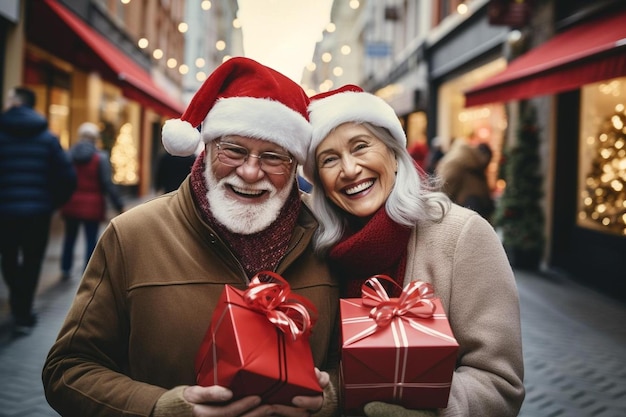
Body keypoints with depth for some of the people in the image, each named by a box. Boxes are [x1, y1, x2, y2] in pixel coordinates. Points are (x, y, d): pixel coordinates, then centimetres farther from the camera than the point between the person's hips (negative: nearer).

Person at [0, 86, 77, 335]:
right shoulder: (47, 138, 2)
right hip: (38, 212, 0)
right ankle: (23, 316, 8)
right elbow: (68, 177, -5)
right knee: (31, 263, 9)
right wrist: (52, 203, 8)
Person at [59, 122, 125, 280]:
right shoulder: (101, 157, -10)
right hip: (92, 206, -3)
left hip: (71, 205, 3)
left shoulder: (68, 154, -1)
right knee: (91, 240, 4)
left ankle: (65, 270, 27)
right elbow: (107, 184, -13)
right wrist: (119, 205, -8)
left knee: (69, 237, 18)